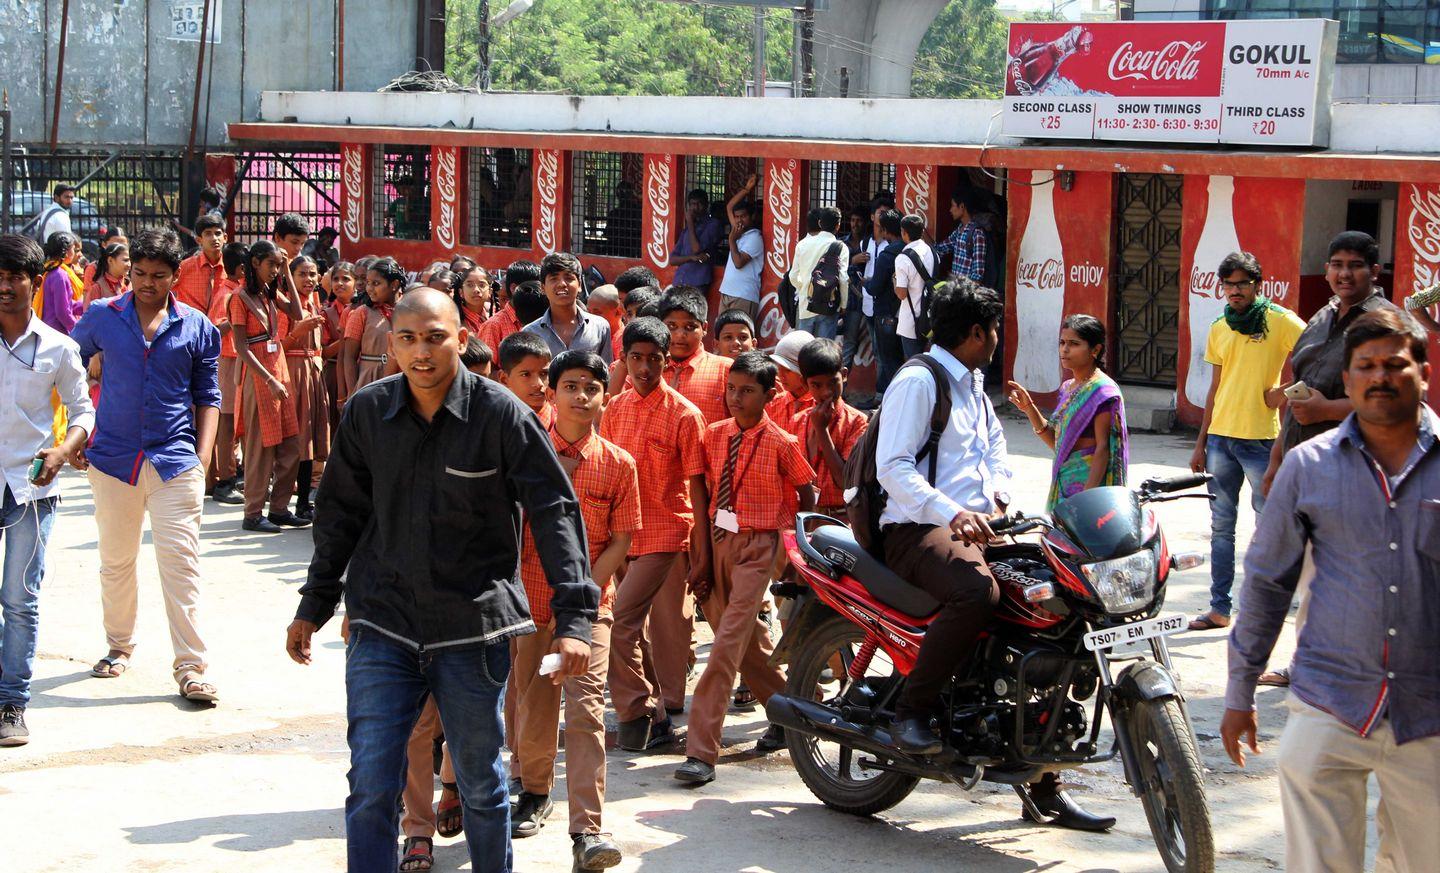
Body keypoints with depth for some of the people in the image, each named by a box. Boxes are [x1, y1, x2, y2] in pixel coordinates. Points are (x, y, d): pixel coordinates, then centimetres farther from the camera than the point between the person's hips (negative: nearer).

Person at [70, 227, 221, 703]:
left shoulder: (196, 327, 3)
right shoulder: (101, 317, 2)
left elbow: (207, 396, 10)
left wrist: (203, 457, 0)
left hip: (175, 462, -1)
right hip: (112, 459, 1)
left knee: (181, 561, -7)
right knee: (115, 560, 13)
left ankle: (191, 667, -4)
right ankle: (119, 645, 32)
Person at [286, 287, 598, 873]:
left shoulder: (500, 414, -10)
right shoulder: (367, 412, 0)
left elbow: (555, 511, -10)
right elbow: (341, 513, 12)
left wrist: (573, 616, -17)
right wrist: (314, 604, 15)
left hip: (473, 629, -2)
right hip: (383, 628, 2)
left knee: (481, 784, 13)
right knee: (371, 789, -2)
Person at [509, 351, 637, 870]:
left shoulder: (618, 464, 0)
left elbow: (621, 541, 0)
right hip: (531, 604, 2)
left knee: (586, 710, -14)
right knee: (532, 714, 10)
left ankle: (587, 831, -18)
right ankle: (535, 793, 39)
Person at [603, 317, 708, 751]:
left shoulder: (683, 414, -7)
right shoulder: (614, 410, 8)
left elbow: (696, 483, -6)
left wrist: (703, 549, -8)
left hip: (664, 534, -6)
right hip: (622, 533, 6)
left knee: (621, 620, -16)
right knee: (638, 627, 12)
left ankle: (637, 712, -5)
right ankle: (656, 717, 24)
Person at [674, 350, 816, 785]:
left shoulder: (781, 444, -8)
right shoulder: (715, 435, 5)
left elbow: (807, 494, 4)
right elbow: (706, 496, 8)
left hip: (757, 545, -6)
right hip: (719, 540, 6)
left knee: (729, 643, -13)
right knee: (745, 640, 16)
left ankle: (702, 752, -15)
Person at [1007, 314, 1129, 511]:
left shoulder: (1102, 390, -11)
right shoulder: (1067, 388, 14)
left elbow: (1102, 447, -15)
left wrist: (1088, 495, -22)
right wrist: (1029, 409, 5)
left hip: (1088, 481, -8)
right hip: (1063, 480, 8)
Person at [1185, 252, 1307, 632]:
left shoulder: (1280, 321, -5)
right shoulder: (1219, 330, 13)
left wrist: (1287, 391, -16)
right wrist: (1201, 442, 17)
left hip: (1260, 439, -6)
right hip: (1220, 437, 6)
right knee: (1221, 526, 9)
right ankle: (1220, 608, 14)